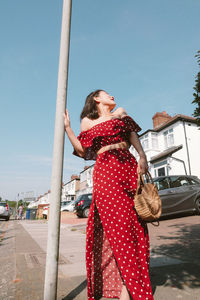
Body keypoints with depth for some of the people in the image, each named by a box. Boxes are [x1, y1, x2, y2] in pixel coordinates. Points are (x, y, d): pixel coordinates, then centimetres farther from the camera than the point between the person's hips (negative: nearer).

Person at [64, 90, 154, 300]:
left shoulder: (120, 113, 24)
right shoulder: (87, 122, 17)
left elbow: (133, 135, 15)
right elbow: (82, 151, 9)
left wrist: (142, 156, -1)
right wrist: (67, 127, 6)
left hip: (128, 167, 3)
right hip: (105, 170, -3)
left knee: (132, 223, -3)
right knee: (118, 222, -9)